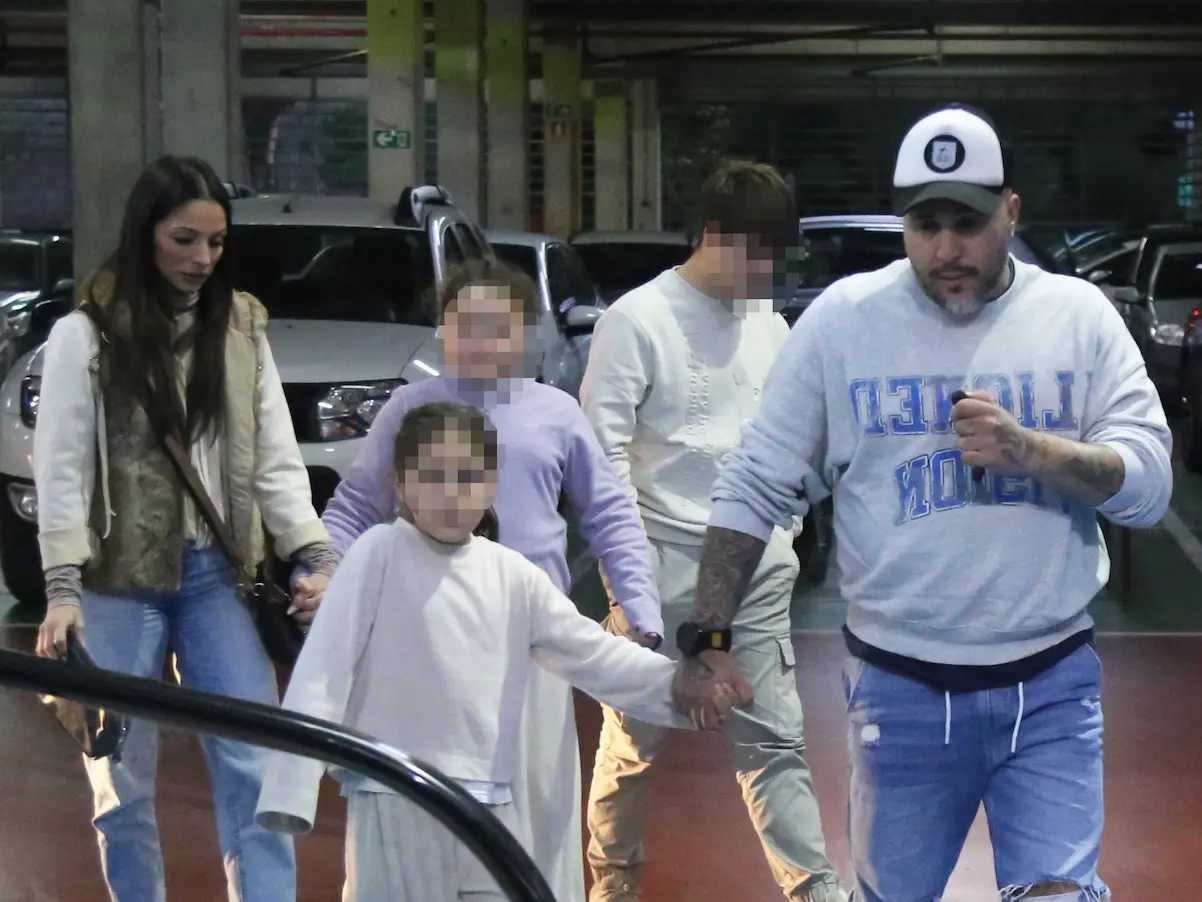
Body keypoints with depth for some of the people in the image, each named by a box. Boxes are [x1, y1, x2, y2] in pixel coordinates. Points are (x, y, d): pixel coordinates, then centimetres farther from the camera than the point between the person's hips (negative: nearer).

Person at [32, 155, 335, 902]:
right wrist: (62, 589, -16)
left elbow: (276, 456, 5)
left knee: (256, 763, -1)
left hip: (215, 576, 3)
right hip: (119, 584, -3)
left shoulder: (242, 328, 7)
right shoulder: (87, 334, -5)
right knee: (123, 778, 6)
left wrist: (316, 557, -5)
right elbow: (62, 470, -8)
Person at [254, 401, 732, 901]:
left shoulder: (512, 574, 8)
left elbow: (590, 651, 10)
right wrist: (291, 790, -15)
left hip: (488, 807, 5)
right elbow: (323, 669, -9)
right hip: (395, 800, -5)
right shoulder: (380, 552, -6)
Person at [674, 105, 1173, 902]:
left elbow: (1150, 483, -5)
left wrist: (1026, 449, -21)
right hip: (901, 687, 0)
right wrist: (708, 640, -5)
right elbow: (755, 488, 0)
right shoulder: (843, 317, -3)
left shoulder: (1079, 315, 0)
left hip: (1052, 685, 0)